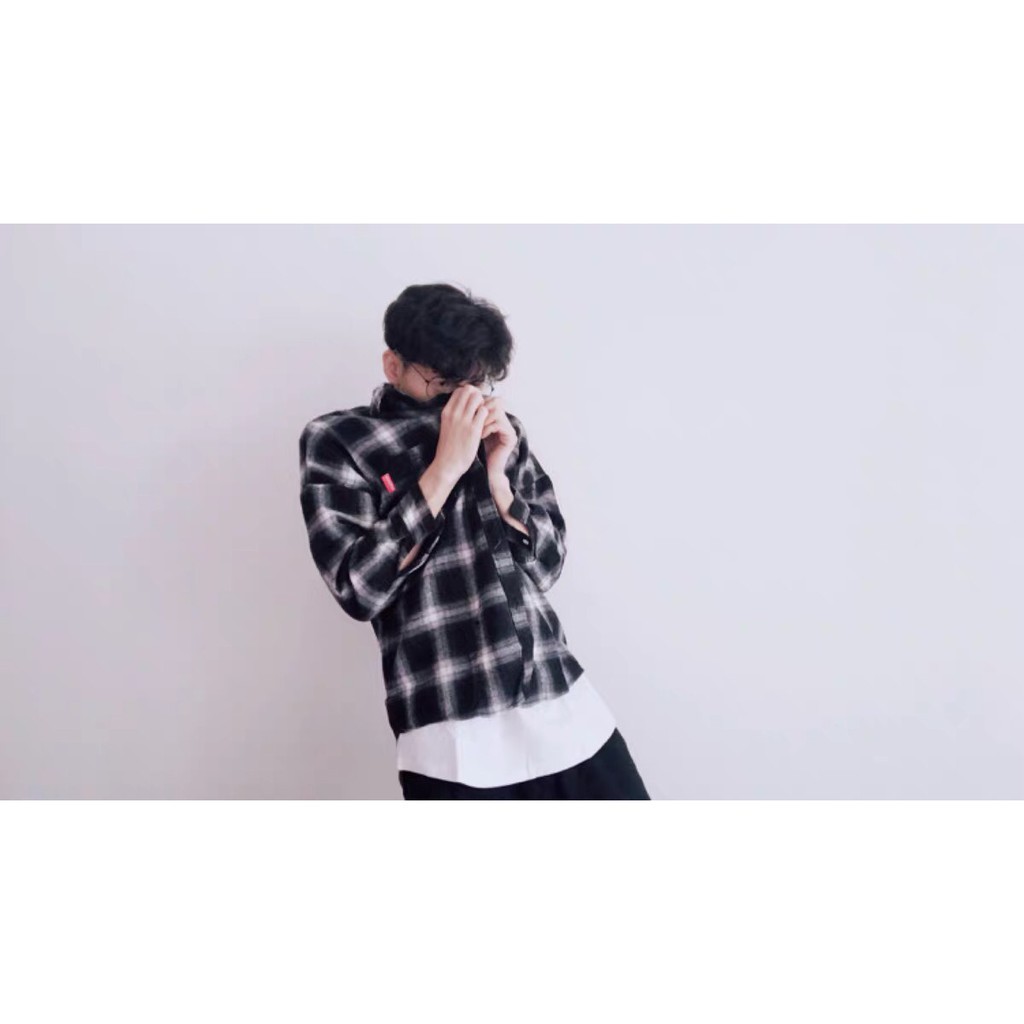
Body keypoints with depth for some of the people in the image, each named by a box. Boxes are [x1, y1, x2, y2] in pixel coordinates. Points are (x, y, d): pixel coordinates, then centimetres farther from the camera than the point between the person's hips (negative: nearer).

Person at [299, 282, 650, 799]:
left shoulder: (500, 432, 12)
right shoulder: (336, 441, 0)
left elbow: (546, 564, 10)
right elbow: (360, 588, -11)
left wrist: (496, 475, -5)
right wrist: (445, 467, -13)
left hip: (566, 706, 5)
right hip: (454, 740, -4)